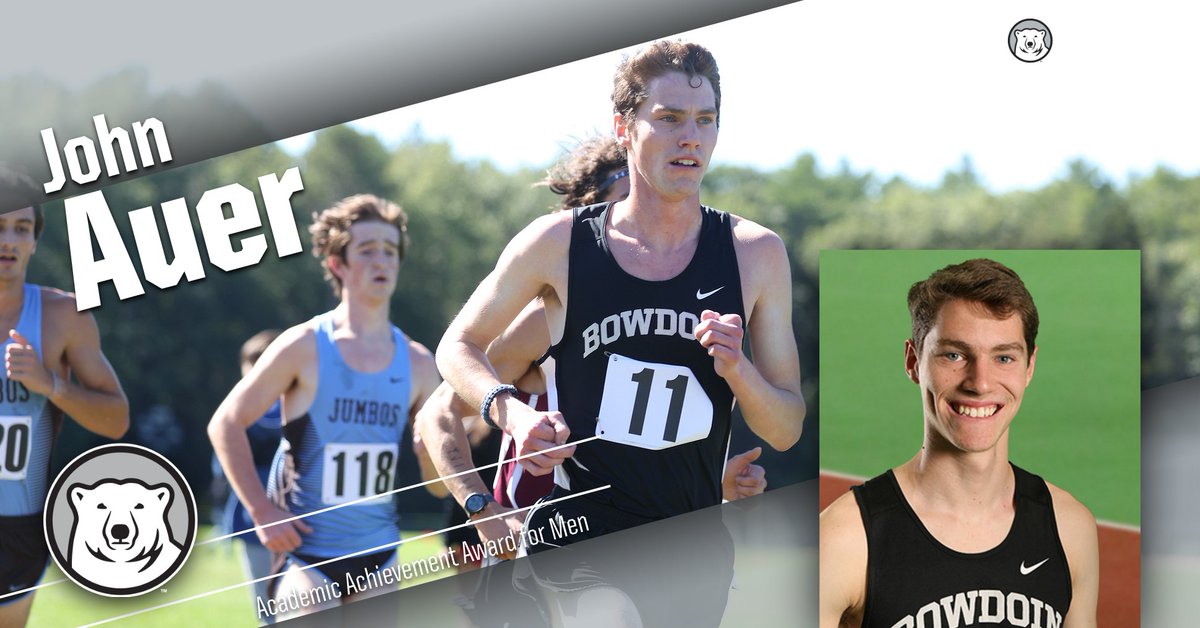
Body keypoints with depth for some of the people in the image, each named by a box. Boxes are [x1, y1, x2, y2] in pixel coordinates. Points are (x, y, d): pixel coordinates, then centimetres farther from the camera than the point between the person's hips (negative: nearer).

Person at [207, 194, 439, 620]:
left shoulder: (417, 363, 5)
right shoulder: (305, 348, -6)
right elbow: (225, 424, -3)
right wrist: (261, 511, -9)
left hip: (378, 553, 4)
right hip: (308, 553, -4)